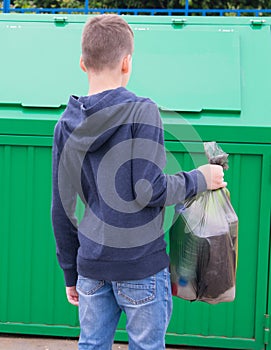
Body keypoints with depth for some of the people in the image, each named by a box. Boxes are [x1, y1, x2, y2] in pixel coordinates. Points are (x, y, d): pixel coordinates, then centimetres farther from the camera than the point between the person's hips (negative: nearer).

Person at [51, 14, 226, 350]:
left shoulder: (66, 125, 4)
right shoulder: (142, 111, -11)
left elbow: (61, 210, 7)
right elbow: (149, 190, -18)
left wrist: (71, 273, 16)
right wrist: (200, 179, -1)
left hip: (91, 264, 5)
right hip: (140, 264, -4)